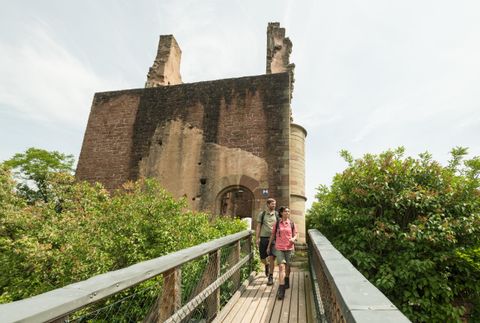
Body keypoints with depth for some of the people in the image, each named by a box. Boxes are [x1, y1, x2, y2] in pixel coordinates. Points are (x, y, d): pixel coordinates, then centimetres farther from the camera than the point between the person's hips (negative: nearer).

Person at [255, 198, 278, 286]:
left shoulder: (277, 214, 6)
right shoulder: (262, 214, 4)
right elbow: (258, 227, 5)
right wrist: (257, 238, -1)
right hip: (263, 238, 1)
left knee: (272, 258, -3)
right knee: (262, 258, 9)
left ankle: (271, 277, 13)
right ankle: (267, 265, 42)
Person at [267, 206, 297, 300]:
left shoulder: (292, 223, 2)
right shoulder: (277, 223, -1)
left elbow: (296, 234, 7)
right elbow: (273, 235, 6)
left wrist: (294, 238, -17)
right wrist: (269, 246, 10)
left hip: (289, 248, 2)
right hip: (279, 248, -2)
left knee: (287, 266, 15)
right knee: (281, 266, -10)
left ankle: (287, 282, 42)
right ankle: (281, 289, -7)